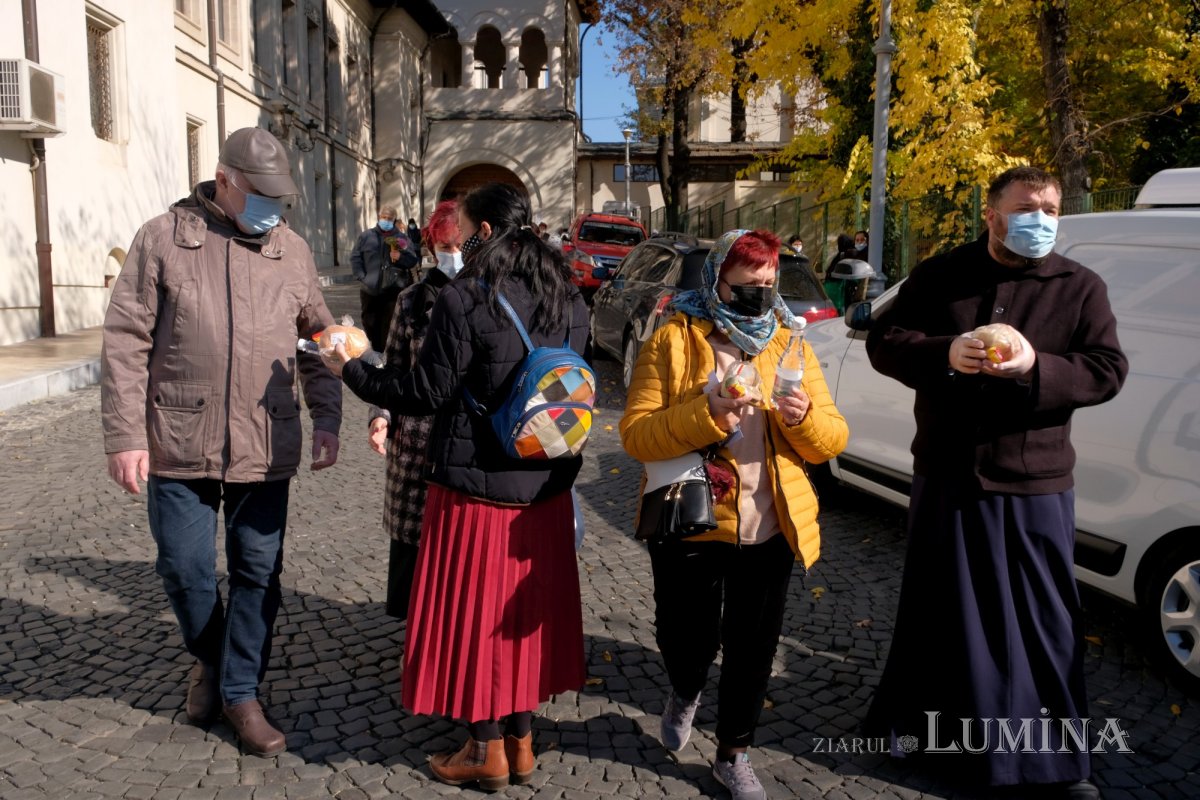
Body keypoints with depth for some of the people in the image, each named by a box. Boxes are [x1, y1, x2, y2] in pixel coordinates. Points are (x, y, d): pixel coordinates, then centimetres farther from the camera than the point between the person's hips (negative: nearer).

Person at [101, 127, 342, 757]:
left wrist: (326, 418, 3)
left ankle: (240, 691, 25)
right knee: (184, 567, 7)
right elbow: (125, 341, -2)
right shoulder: (163, 239, -1)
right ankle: (209, 657, 37)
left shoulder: (291, 250, 7)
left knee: (258, 572, 7)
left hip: (266, 447, 2)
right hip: (180, 444, -1)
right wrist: (124, 434, -7)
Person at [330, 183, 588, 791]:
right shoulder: (568, 298, 4)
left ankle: (487, 751, 23)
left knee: (472, 610, 10)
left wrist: (353, 369, -1)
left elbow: (427, 392, -13)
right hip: (545, 485, 6)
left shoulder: (463, 297, -16)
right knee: (524, 608, 17)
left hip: (477, 484, -6)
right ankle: (521, 741, 30)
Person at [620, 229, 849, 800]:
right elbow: (636, 435, -14)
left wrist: (805, 417, -18)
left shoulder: (790, 344, 5)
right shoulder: (672, 341, -5)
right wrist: (704, 414, -27)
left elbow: (832, 439, 3)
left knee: (753, 647, 13)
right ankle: (685, 694, 48)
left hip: (771, 532, 3)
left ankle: (733, 754, 37)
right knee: (686, 638, 10)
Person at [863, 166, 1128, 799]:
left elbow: (1108, 369, -4)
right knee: (937, 607, 15)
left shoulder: (1080, 287, 2)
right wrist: (944, 353, -20)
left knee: (1044, 623, 7)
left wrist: (1037, 367, -23)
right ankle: (915, 721, 36)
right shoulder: (940, 276, 3)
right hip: (946, 475, 1)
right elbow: (883, 341, -2)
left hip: (1035, 483, 0)